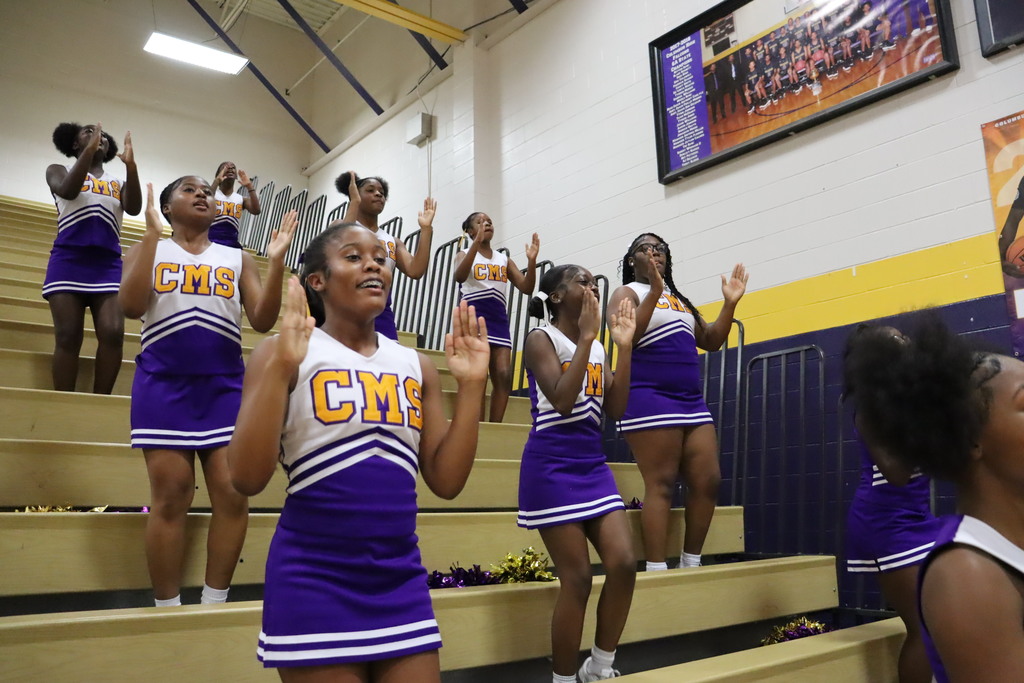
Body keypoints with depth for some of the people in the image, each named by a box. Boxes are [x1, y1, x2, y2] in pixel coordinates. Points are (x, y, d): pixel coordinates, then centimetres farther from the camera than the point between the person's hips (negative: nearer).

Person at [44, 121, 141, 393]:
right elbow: (67, 191, -8)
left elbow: (134, 208, -1)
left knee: (113, 334, -14)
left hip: (108, 263, 2)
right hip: (69, 259, -2)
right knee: (68, 337, -9)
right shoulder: (58, 170, 15)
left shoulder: (118, 182, 20)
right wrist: (89, 151, -11)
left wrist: (131, 165, -9)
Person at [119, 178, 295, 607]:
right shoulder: (149, 251, 9)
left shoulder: (238, 260, 13)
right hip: (164, 382, -2)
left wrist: (275, 262, -9)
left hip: (225, 384, 2)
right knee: (171, 496, -2)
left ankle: (215, 603, 11)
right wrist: (151, 236, -12)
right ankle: (167, 609, 10)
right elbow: (131, 306, -10)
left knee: (232, 494, -3)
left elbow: (262, 321, 3)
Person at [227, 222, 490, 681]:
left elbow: (445, 481, 4)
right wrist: (282, 365, -22)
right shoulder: (282, 354, -5)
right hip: (315, 580, -4)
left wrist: (472, 385, -4)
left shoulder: (417, 366, 7)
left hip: (401, 578, 5)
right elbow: (247, 478, -15)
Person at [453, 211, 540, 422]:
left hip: (498, 321, 4)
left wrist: (531, 260, -8)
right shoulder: (464, 254, 7)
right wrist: (477, 242, -26)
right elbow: (459, 277, -17)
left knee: (503, 376, -7)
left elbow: (526, 288, 8)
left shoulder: (504, 260, 18)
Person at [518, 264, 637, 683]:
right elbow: (562, 401, -21)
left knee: (624, 564, 0)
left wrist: (624, 346, 1)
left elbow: (615, 409, 5)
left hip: (593, 465, 7)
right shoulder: (541, 338, -7)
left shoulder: (597, 348, 13)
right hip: (552, 468, -7)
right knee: (577, 578, -5)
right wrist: (586, 337, -19)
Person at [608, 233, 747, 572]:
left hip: (691, 400, 8)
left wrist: (729, 303, 10)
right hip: (650, 398, -7)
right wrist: (655, 291, -22)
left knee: (708, 481, 3)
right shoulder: (627, 293, 2)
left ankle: (691, 564, 14)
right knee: (661, 484, -10)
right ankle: (657, 571, -6)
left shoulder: (679, 298, 22)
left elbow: (711, 341, 22)